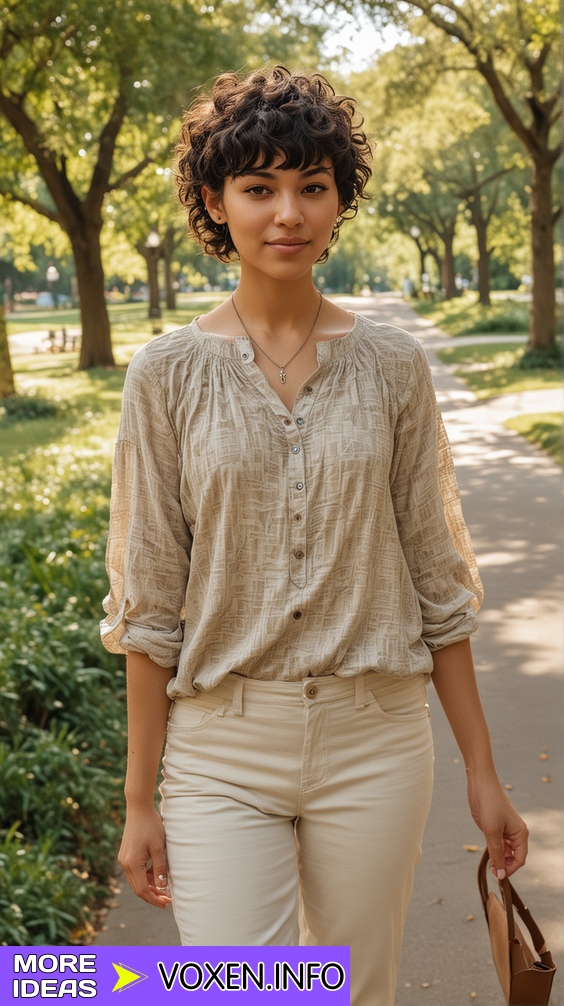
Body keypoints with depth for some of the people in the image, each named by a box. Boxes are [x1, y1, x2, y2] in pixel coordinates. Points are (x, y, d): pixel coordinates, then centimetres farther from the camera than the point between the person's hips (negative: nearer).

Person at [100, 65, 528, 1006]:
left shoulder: (392, 364, 0)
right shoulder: (168, 373, -3)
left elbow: (437, 581, 4)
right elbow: (150, 602, 0)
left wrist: (482, 773, 5)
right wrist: (139, 800, 1)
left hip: (374, 743, 1)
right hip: (223, 749, -1)